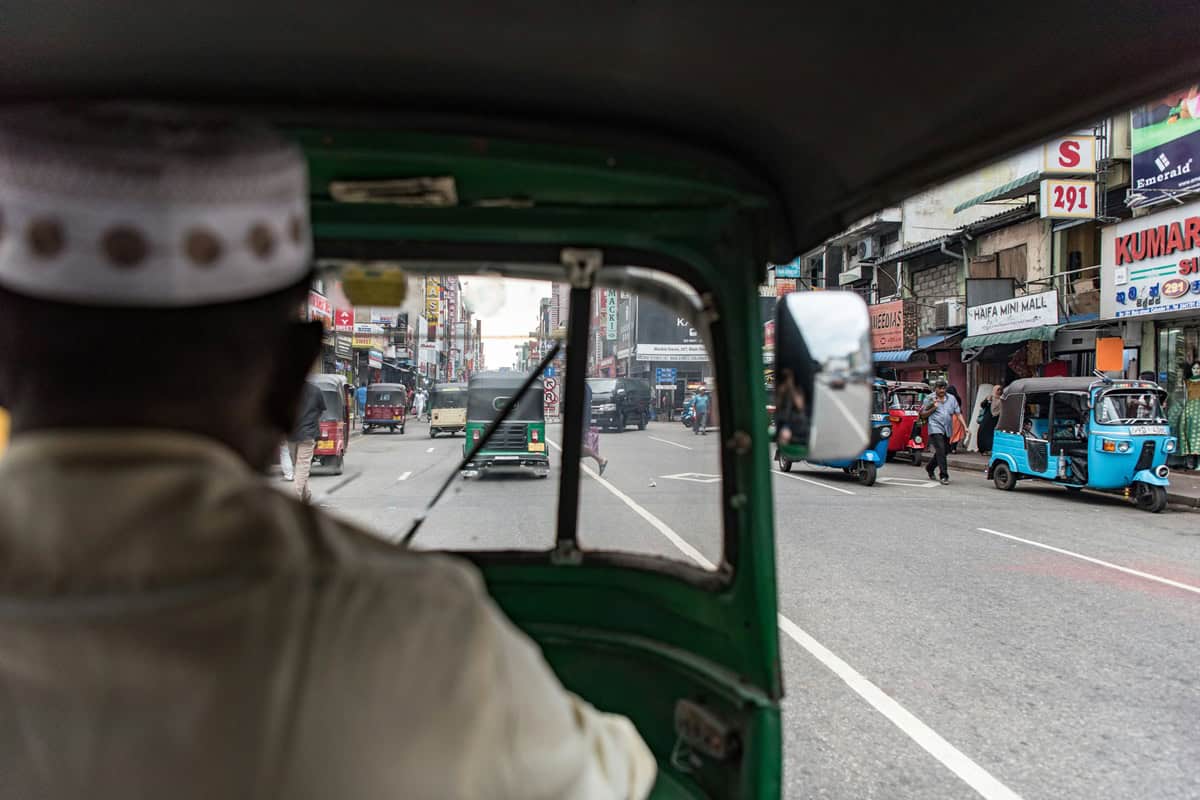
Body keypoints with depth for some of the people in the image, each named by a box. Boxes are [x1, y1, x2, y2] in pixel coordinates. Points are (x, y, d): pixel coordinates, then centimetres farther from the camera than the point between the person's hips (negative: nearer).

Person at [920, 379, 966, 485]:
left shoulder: (951, 398, 10)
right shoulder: (930, 399, 2)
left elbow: (958, 413, 7)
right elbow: (923, 415, 4)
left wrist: (965, 427, -2)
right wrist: (933, 408, -10)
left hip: (947, 429, 5)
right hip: (935, 428, -5)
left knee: (942, 452, 13)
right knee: (941, 450, -16)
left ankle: (930, 468, 38)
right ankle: (943, 476, -14)